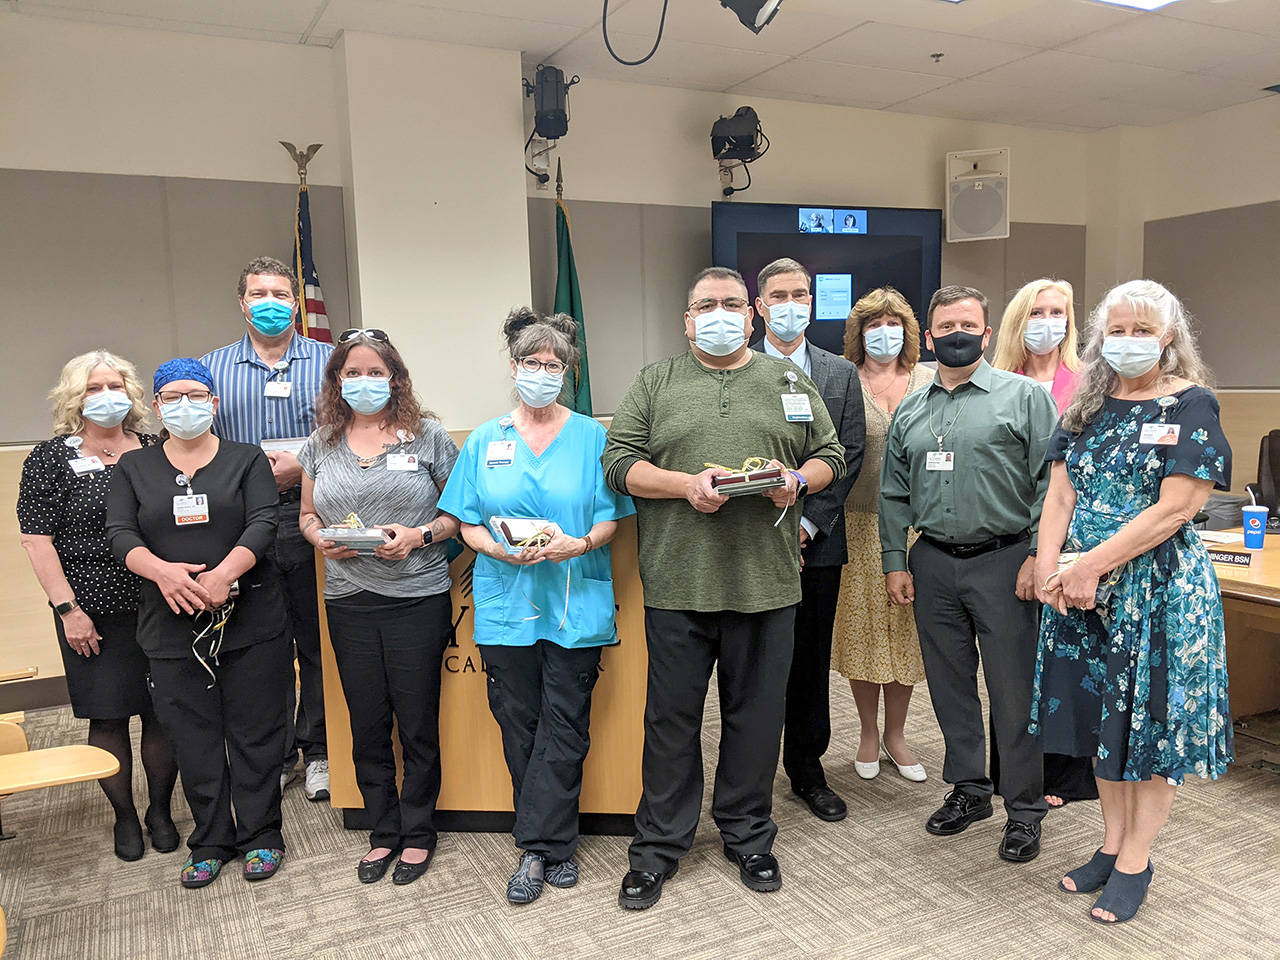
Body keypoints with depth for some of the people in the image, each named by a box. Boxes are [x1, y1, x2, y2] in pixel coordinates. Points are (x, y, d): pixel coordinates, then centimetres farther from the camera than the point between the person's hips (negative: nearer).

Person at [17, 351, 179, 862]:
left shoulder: (154, 451, 6)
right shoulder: (51, 458, -1)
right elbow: (37, 540, -3)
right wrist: (68, 609, -8)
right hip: (92, 613, -2)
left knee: (162, 714, 5)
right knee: (107, 718, 6)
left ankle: (160, 810, 24)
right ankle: (124, 816, 24)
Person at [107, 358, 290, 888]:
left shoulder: (246, 460, 5)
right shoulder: (134, 467, 10)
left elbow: (263, 524, -8)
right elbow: (120, 533, -1)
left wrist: (224, 573, -24)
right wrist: (162, 570, -21)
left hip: (251, 621, -2)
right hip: (172, 627, 2)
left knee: (255, 731, 5)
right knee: (194, 739, 9)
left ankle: (260, 836, 20)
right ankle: (211, 841, 25)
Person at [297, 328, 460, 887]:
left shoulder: (427, 436, 0)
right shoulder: (321, 444, 10)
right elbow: (307, 515, 18)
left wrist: (420, 536, -15)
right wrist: (321, 538, -4)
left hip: (418, 596, -3)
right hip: (349, 603, 3)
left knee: (418, 724, 5)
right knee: (367, 725, 11)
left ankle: (417, 833, 24)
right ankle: (382, 833, 28)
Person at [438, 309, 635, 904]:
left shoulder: (592, 437, 4)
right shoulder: (484, 441, 8)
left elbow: (611, 518, 2)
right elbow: (468, 524, 6)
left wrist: (579, 544, -18)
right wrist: (503, 550, -13)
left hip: (577, 604, -1)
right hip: (506, 604, 2)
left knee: (565, 730, 2)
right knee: (519, 727, 7)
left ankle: (537, 848, 16)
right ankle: (554, 847, 22)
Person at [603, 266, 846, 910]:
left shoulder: (789, 381, 13)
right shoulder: (655, 382, 9)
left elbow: (831, 456, 15)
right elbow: (619, 463, 1)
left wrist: (798, 479, -7)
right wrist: (686, 484, -13)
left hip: (766, 583, 1)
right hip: (677, 584, -1)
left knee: (757, 715, 10)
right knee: (671, 717, 7)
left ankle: (748, 838, 30)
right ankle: (658, 846, 23)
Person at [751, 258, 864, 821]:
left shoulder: (841, 374, 9)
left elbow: (850, 455, 3)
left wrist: (810, 520, -8)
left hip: (816, 538, 2)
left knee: (811, 659, 10)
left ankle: (807, 769, 24)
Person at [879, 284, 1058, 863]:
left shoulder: (1025, 396, -1)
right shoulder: (909, 411, 12)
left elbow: (1051, 483, -6)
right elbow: (894, 495, 14)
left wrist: (1039, 556, -12)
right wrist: (894, 563, 8)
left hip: (1004, 562, -4)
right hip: (933, 564, 5)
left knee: (1013, 689, 1)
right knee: (950, 683, 13)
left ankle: (1024, 809, 17)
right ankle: (969, 788, 30)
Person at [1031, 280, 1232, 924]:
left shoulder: (1191, 405, -7)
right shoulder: (1087, 408, 9)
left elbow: (1175, 509, -16)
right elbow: (1061, 493, 4)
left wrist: (1091, 565, -18)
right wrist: (1050, 567, -11)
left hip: (1158, 584, -5)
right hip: (1081, 586, 5)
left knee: (1153, 718, 4)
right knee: (1100, 710, 13)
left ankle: (1135, 862, 18)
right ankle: (1111, 843, 28)